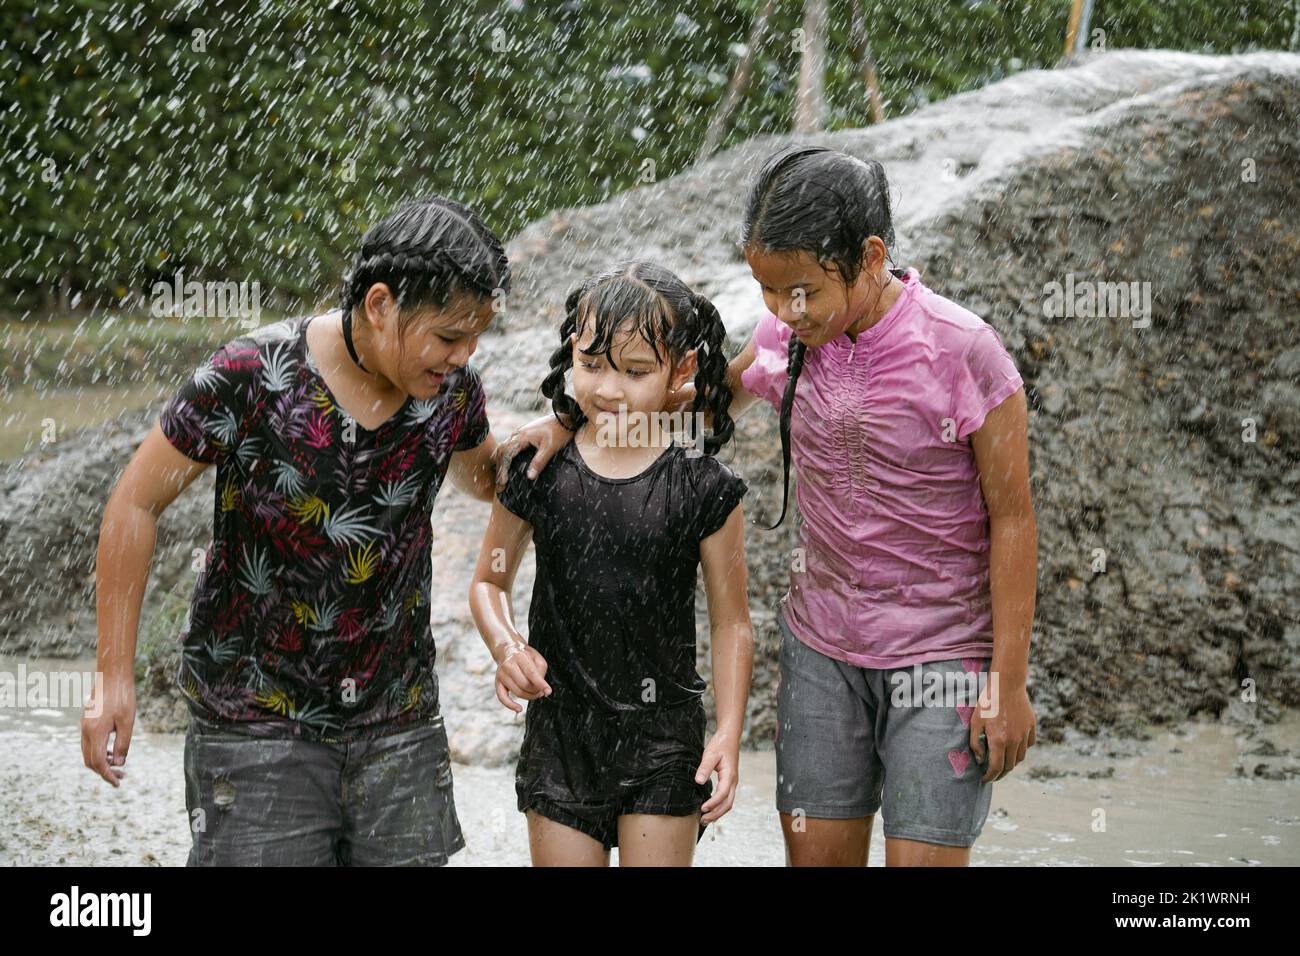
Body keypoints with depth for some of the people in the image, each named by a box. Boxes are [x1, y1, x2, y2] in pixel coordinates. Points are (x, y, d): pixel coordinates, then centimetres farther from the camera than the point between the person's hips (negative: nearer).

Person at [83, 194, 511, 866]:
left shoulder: (452, 385, -4)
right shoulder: (250, 376, -19)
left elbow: (486, 481, 19)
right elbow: (137, 503, -9)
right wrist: (114, 678, -10)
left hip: (398, 718, 4)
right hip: (257, 720, -4)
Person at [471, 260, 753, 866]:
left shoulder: (703, 488, -8)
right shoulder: (539, 473, -4)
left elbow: (731, 623, -1)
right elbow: (489, 580, 9)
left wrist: (728, 733, -8)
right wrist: (506, 647, -11)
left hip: (664, 743, -2)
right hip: (561, 730, 2)